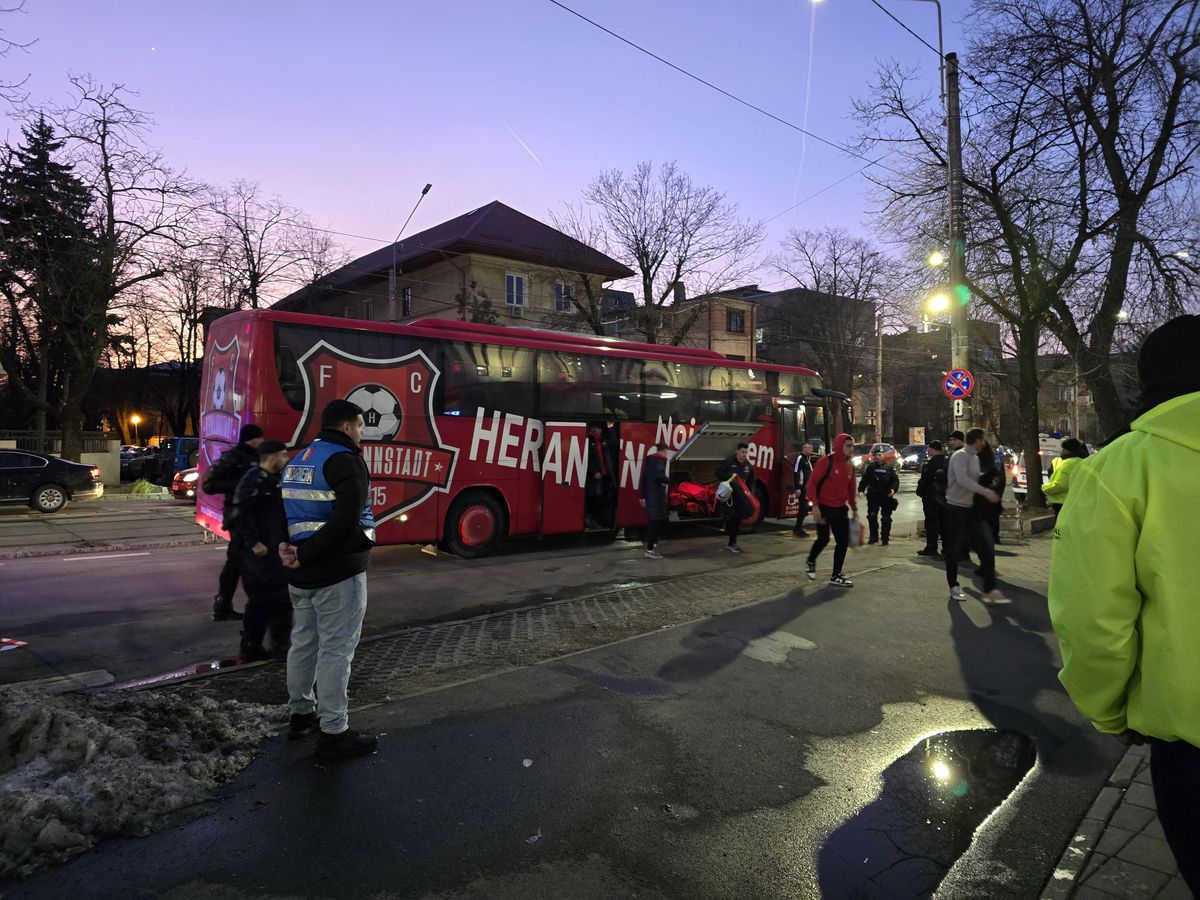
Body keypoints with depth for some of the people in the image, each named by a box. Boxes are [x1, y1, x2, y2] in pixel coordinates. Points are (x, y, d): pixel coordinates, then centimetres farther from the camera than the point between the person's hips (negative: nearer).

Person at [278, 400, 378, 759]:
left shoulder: (299, 459, 14)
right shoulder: (346, 461, -14)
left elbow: (283, 508, 13)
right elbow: (346, 519, -26)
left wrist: (285, 544, -3)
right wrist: (306, 556, -21)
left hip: (300, 574, 9)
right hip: (338, 574, -9)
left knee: (303, 642, 20)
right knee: (335, 650, -2)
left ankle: (300, 713, 35)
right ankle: (333, 732, 6)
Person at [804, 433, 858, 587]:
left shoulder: (850, 467, 7)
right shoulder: (825, 462, -14)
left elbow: (851, 490, 18)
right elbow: (812, 484, -16)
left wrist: (854, 509, 16)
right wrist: (815, 506, -22)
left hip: (840, 509, 6)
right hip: (823, 508, -6)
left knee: (843, 541, 2)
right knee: (823, 539, 1)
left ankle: (836, 576, 13)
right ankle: (810, 563, 31)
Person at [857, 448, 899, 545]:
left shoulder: (889, 468, 2)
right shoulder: (870, 467, 3)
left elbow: (895, 480, 0)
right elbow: (864, 479, 2)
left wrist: (894, 489, -18)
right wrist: (861, 489, -11)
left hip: (886, 497, 0)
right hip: (873, 496, 0)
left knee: (886, 519, 5)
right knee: (871, 516, -4)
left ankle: (885, 538, 14)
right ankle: (873, 536, 9)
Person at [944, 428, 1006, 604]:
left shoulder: (975, 458, 15)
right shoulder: (960, 456, -13)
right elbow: (962, 479, -27)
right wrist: (986, 492, -30)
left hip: (972, 508, 8)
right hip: (956, 508, -8)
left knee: (987, 548, -1)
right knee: (954, 549, 4)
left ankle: (990, 590, 1)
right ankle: (954, 586, 19)